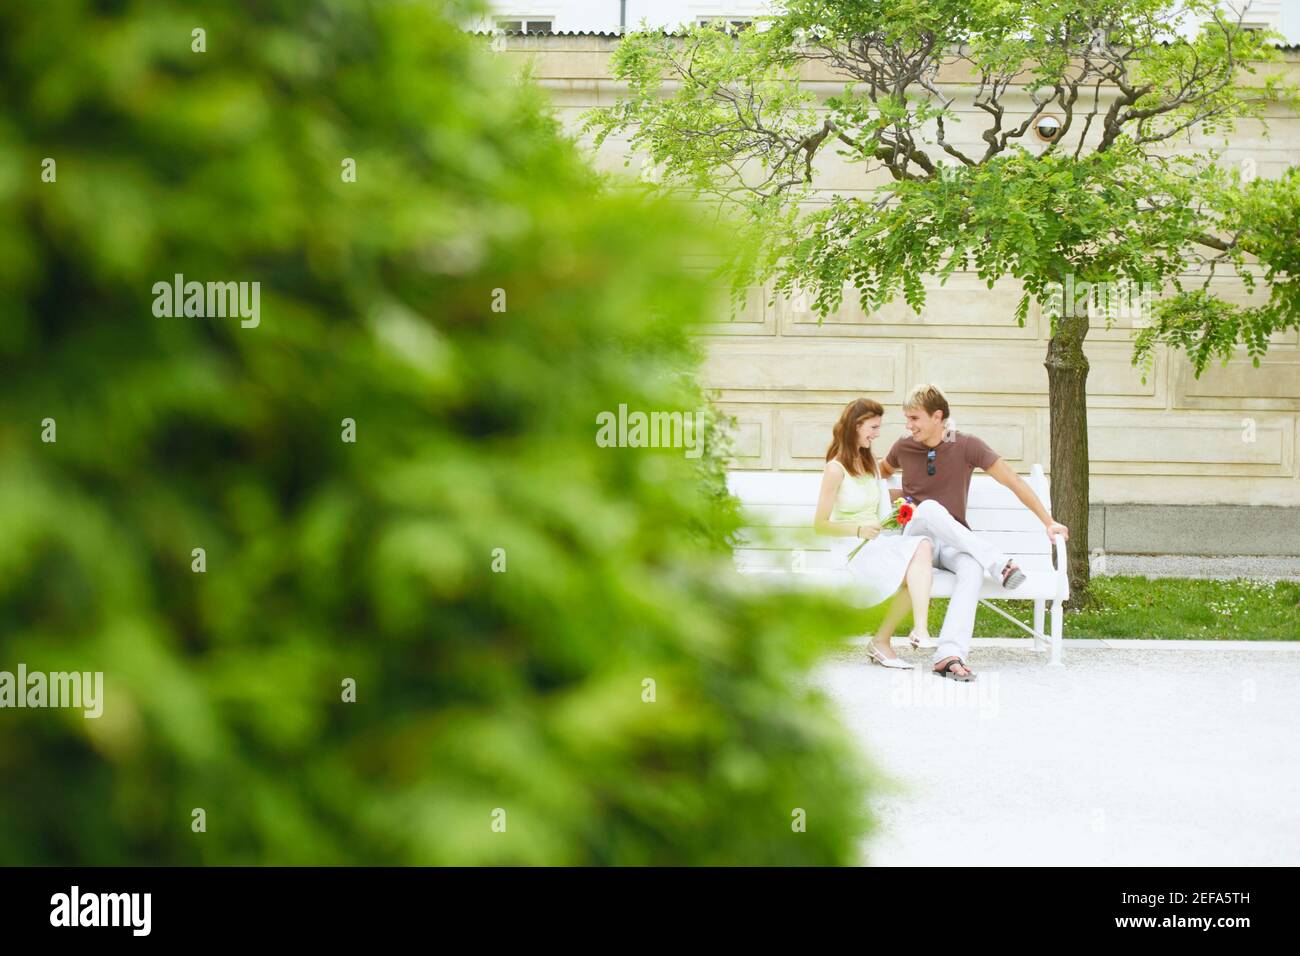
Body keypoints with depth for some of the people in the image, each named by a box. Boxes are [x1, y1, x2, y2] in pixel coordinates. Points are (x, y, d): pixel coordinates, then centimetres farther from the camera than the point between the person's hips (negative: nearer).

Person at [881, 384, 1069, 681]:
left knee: (972, 567, -37)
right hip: (915, 535, 1)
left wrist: (1048, 522, -1)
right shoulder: (903, 447, 3)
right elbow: (882, 472, 28)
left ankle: (949, 654, -48)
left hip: (955, 542, 0)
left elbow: (1013, 481, 0)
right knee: (929, 508, -36)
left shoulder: (966, 445, -4)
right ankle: (998, 563, -34)